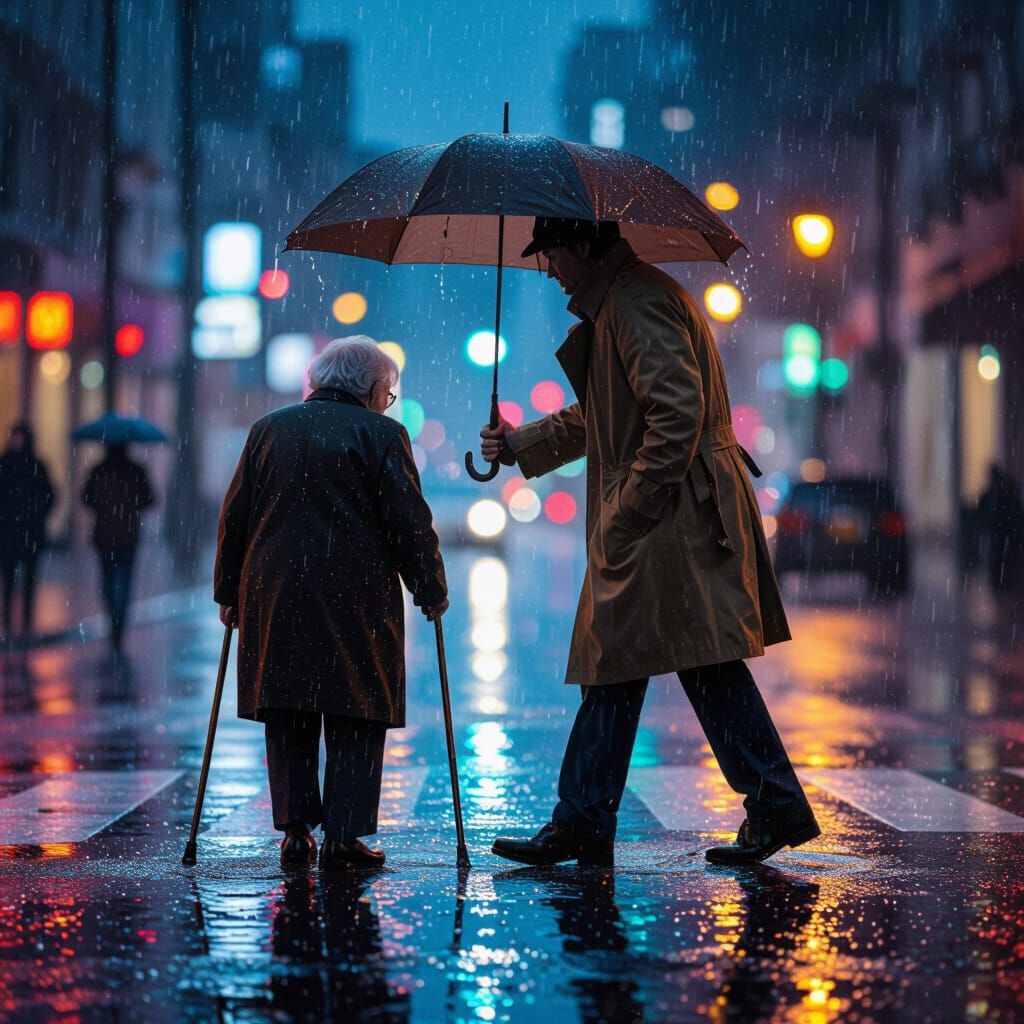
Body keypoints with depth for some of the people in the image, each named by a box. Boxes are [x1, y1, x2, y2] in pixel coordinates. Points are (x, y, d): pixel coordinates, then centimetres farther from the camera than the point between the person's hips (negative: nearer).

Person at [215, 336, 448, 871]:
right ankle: (343, 836, -3)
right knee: (357, 719, 2)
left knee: (287, 718, 11)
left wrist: (229, 593, 17)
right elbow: (409, 523, -4)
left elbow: (234, 517, 12)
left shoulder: (268, 429, 13)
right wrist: (431, 592, 7)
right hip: (356, 600, -4)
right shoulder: (380, 434, -1)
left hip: (274, 596, 4)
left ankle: (295, 829, 8)